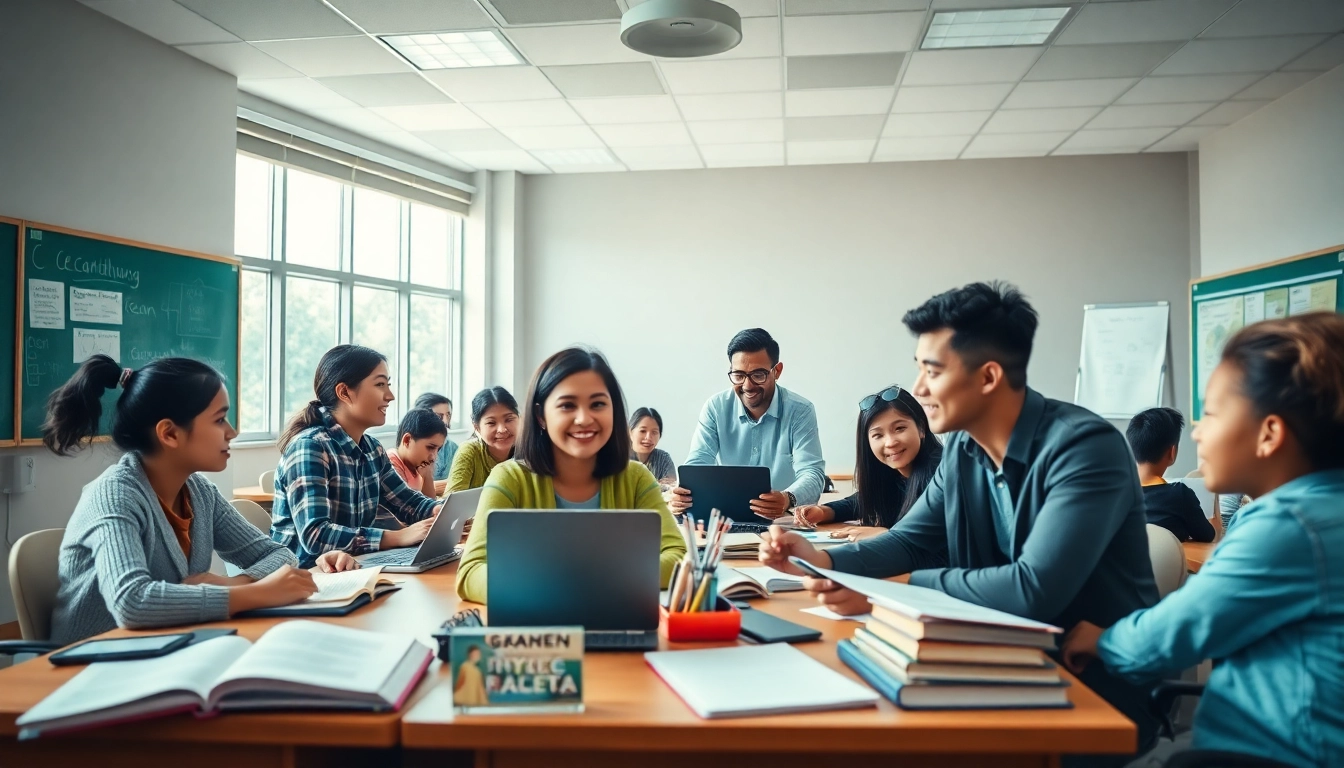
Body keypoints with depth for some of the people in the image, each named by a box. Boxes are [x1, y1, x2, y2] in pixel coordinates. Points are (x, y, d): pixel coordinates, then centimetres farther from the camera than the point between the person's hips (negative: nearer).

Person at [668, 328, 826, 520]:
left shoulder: (800, 412, -8)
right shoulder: (716, 408, -2)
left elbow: (812, 473, -17)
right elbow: (697, 464, -7)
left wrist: (788, 499, -41)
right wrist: (680, 494, -31)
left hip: (784, 522, -1)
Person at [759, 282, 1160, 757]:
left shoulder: (1085, 446, -23)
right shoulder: (961, 448, 0)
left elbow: (1035, 591, -31)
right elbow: (911, 542, 8)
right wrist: (822, 560, -11)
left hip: (1100, 690, -6)